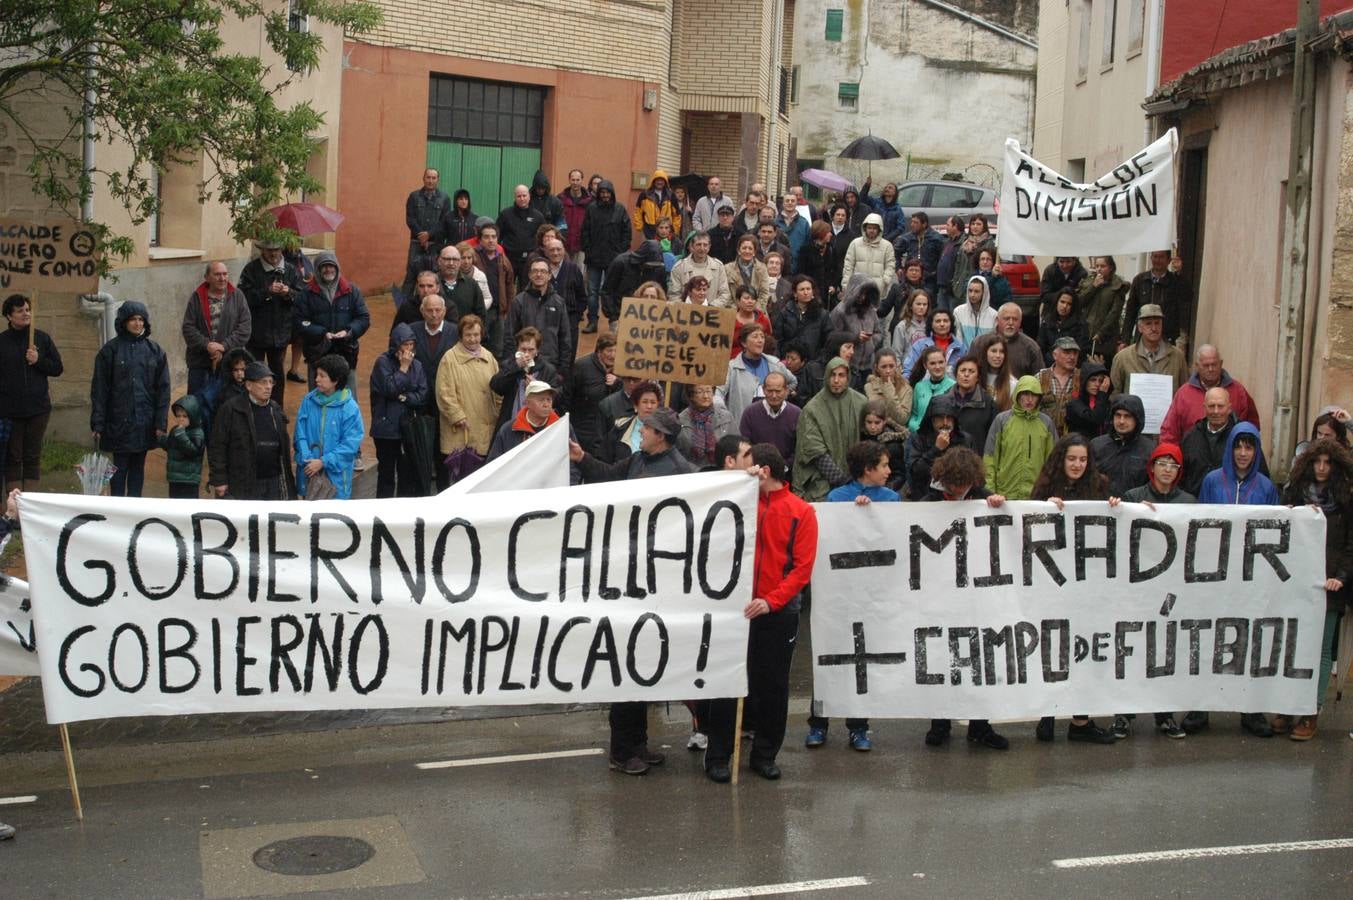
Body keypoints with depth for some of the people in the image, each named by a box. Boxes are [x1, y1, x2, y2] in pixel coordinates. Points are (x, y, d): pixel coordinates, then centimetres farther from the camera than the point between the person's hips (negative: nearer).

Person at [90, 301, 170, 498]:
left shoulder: (154, 351, 6)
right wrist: (97, 423, -6)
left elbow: (163, 389, 5)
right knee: (119, 467, 0)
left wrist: (160, 422, -2)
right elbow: (99, 389, -1)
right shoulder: (110, 350, -1)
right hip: (118, 421, -2)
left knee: (138, 467, 9)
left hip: (144, 421, 2)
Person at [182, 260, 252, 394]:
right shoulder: (197, 297, 0)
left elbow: (245, 327, -5)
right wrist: (206, 345, -17)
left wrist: (224, 345, -14)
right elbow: (188, 328, -4)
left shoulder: (237, 296, 2)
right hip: (199, 363, 0)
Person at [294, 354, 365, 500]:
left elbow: (350, 444, -12)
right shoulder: (308, 401, -1)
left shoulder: (349, 408, -11)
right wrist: (307, 460, -13)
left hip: (336, 475, -3)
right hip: (308, 473, 3)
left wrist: (323, 462, -16)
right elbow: (300, 434, 1)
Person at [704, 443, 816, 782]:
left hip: (779, 611, -1)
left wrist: (771, 601, -18)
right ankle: (718, 757, 13)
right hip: (736, 606, 1)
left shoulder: (802, 512, -1)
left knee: (773, 686, 9)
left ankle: (765, 755, 23)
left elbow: (802, 567, -7)